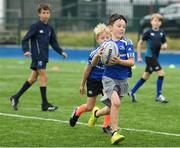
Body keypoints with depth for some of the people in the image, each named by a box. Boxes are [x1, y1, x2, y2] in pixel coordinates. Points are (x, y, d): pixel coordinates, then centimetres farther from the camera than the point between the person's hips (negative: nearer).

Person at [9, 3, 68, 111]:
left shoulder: (50, 28, 12)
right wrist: (26, 50, -24)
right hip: (37, 56, -7)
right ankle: (45, 104, -6)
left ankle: (16, 97, 21)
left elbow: (54, 43, 18)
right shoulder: (35, 26, -7)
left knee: (33, 78, 11)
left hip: (44, 57, 7)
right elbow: (25, 39, -9)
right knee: (44, 77, -10)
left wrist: (61, 52, 6)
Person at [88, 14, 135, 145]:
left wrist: (120, 61, -24)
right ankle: (115, 133, -17)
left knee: (112, 109, 13)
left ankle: (97, 113, 46)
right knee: (116, 102, -25)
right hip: (109, 78, -2)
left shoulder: (127, 42, -4)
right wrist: (98, 55, -17)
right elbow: (94, 63, 5)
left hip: (123, 80, 2)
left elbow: (132, 62, -7)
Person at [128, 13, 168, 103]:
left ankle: (132, 92, 25)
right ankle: (158, 96, -6)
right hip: (149, 56, -7)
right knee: (161, 73, -14)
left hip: (155, 57, 7)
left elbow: (164, 43, 15)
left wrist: (164, 46, -10)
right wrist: (139, 56, -3)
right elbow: (140, 43, -2)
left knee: (146, 77, 13)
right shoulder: (148, 32, -9)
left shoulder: (161, 33, 6)